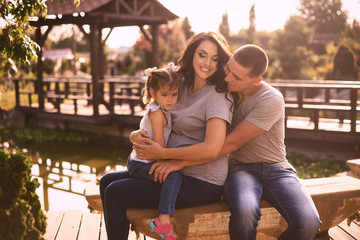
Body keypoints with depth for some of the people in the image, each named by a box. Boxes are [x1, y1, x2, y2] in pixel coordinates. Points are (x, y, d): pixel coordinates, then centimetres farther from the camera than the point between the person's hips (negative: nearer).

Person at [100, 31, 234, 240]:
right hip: (177, 171, 9)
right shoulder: (183, 87, 9)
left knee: (114, 193, -9)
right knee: (107, 181, 11)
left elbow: (212, 148, -28)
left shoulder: (217, 96, -16)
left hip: (201, 184, -9)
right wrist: (138, 136, -6)